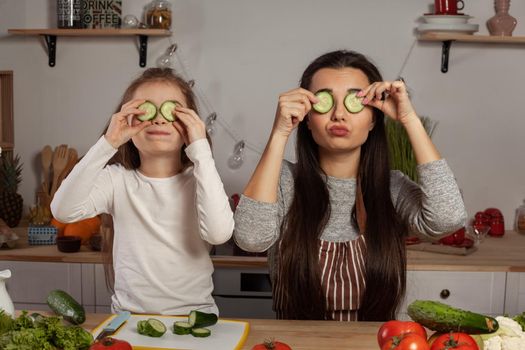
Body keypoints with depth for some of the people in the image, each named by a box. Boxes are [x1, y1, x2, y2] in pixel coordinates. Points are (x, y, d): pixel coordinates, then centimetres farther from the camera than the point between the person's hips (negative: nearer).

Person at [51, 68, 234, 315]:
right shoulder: (117, 178, 1)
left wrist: (200, 149, -18)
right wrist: (108, 144, -17)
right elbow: (63, 211, -14)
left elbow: (219, 233, -20)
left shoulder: (200, 178, -2)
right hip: (128, 314, 1)